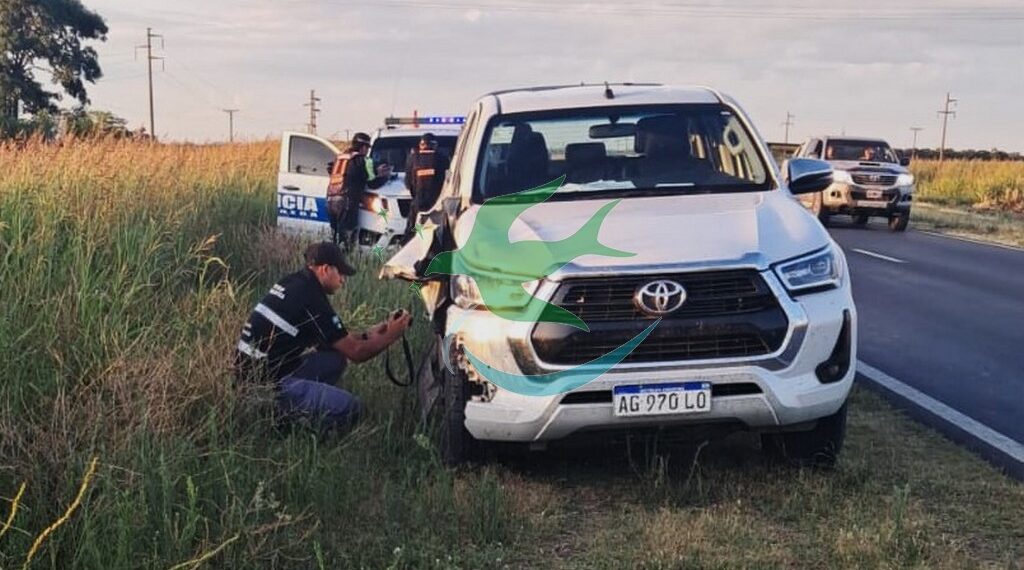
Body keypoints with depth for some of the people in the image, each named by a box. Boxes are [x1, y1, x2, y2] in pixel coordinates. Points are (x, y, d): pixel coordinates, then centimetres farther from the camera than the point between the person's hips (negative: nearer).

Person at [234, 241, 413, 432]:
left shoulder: (293, 283, 9)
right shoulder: (311, 300, -18)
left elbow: (331, 338, 20)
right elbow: (355, 352, -10)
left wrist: (368, 335, 15)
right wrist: (391, 335, 3)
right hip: (265, 386, -10)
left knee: (336, 359, 15)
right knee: (351, 408, -13)